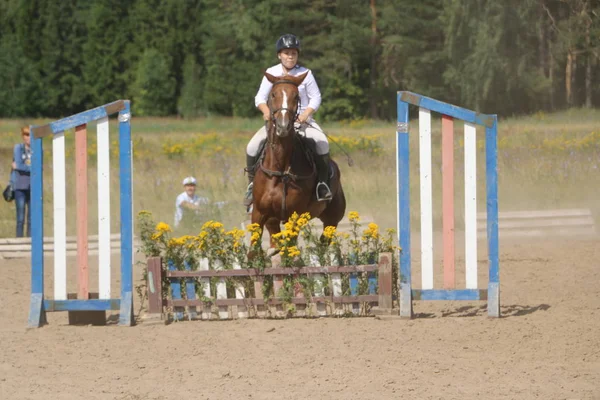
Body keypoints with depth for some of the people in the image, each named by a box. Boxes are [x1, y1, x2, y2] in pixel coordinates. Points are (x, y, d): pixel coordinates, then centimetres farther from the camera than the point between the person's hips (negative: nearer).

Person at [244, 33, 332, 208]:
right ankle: (252, 184, -2)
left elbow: (316, 98, 0)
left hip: (302, 120, -1)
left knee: (322, 143, -30)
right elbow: (260, 98, 2)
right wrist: (266, 111, -20)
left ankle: (322, 183, -18)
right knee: (252, 146, -20)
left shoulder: (305, 74, -1)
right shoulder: (272, 73, 3)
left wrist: (305, 114, -18)